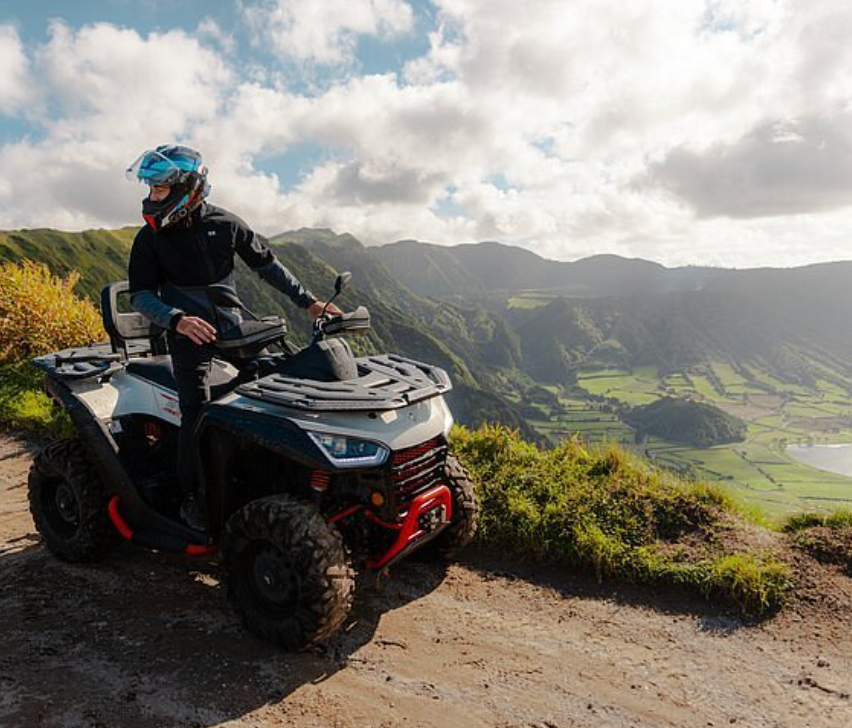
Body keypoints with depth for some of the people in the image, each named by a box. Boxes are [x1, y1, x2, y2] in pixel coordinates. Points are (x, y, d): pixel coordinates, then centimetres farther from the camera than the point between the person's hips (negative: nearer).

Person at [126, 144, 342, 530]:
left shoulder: (224, 223, 2)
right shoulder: (149, 239, -2)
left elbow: (266, 263, 8)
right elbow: (141, 294, -7)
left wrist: (307, 300, 2)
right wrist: (177, 320, -28)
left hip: (231, 324, 3)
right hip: (187, 331, -3)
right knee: (196, 409, -17)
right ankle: (190, 498, -3)